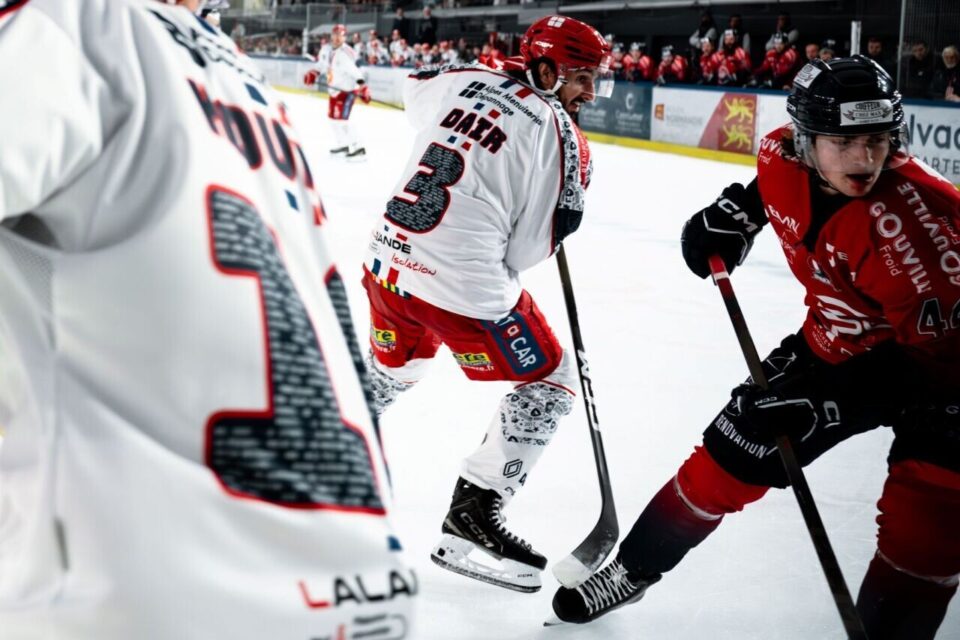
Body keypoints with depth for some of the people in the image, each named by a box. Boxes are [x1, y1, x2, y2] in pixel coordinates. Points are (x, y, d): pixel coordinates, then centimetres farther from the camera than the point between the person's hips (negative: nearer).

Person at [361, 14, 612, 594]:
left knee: (395, 367, 34)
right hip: (463, 283, -7)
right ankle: (472, 516, 5)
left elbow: (416, 89, 33)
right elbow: (530, 248, -7)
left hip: (389, 259, 8)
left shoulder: (464, 81, 8)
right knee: (550, 381, 8)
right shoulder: (556, 133, -9)